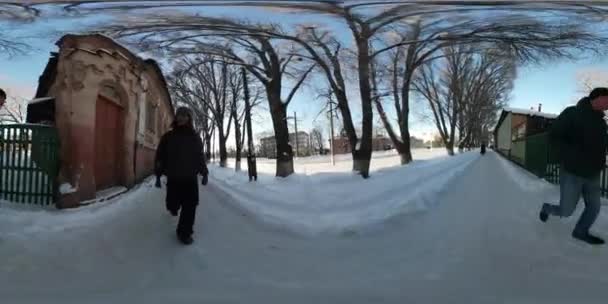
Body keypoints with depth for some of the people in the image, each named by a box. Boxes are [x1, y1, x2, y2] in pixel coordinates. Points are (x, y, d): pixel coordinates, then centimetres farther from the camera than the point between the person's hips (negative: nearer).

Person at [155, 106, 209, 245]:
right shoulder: (168, 137, 1)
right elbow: (160, 156, 4)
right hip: (173, 178, 0)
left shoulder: (195, 137, 6)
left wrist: (204, 173, 7)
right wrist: (158, 176, 0)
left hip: (190, 178, 1)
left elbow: (200, 157, 13)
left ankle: (184, 232, 6)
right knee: (173, 203, 6)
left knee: (190, 206, -5)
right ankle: (173, 207, 44)